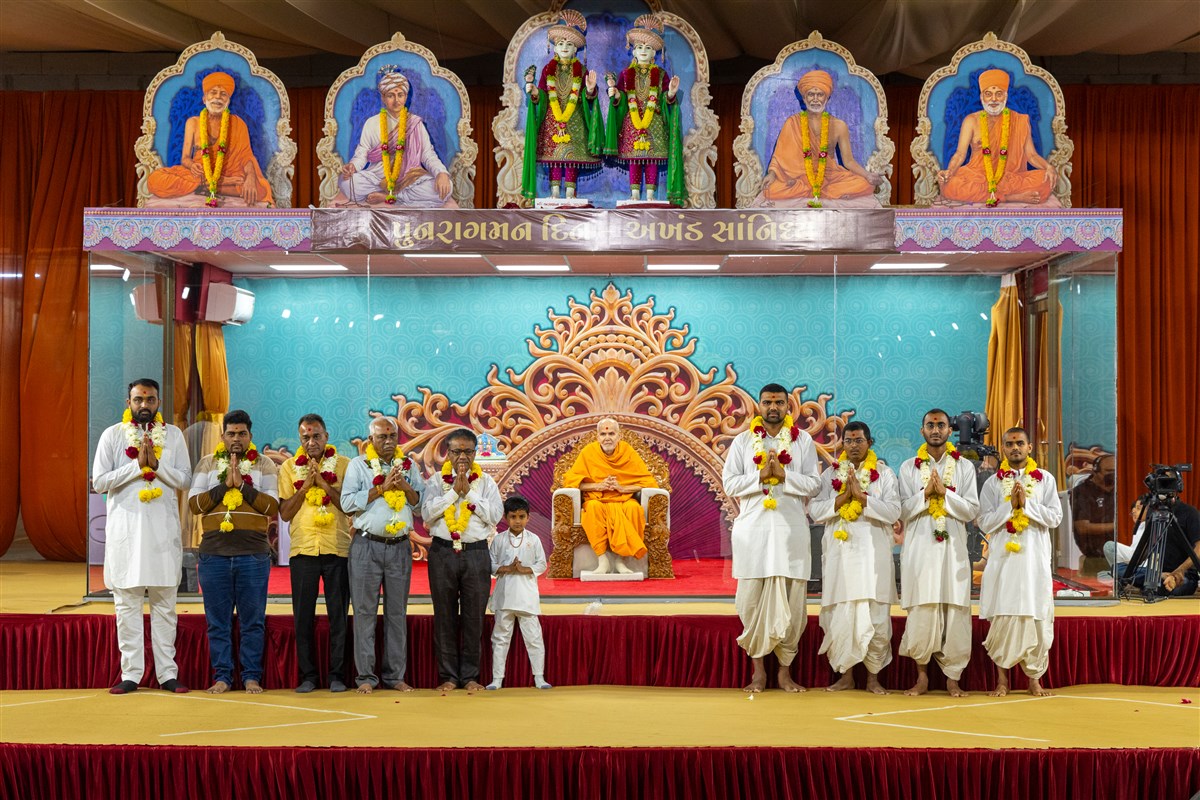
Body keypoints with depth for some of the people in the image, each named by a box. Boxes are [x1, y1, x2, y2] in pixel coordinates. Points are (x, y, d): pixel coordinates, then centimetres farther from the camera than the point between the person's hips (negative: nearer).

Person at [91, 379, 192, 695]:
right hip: (125, 526, -1)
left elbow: (185, 480, 3)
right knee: (127, 601, 0)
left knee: (164, 601, 2)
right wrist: (137, 465, -12)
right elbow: (99, 481, -3)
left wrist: (157, 464, -13)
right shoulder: (112, 435, 4)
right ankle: (131, 674, 4)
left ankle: (167, 672, 6)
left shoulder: (173, 435, 8)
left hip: (163, 526, 1)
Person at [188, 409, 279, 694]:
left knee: (253, 620, 2)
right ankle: (221, 676, 10)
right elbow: (194, 504, 1)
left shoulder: (264, 465, 8)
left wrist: (242, 484, -11)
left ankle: (252, 677, 8)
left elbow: (272, 506, -3)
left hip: (254, 553, -1)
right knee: (218, 620, 3)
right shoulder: (207, 464, 12)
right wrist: (225, 484, -8)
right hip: (215, 553, 1)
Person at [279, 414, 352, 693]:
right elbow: (285, 513, 4)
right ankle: (308, 675, 10)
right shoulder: (290, 467, 9)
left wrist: (324, 483, -10)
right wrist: (306, 485, -7)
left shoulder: (343, 464, 5)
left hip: (337, 548, -1)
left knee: (338, 614, 1)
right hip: (303, 549, 1)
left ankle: (337, 675, 8)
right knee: (303, 615, 2)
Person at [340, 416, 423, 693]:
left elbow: (422, 502, 8)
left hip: (400, 546, 3)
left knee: (397, 612, 5)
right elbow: (347, 502, -8)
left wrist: (405, 487, -9)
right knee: (365, 611, -2)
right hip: (367, 545, -3)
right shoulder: (358, 465, 4)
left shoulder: (409, 465, 12)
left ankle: (394, 675, 11)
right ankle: (366, 676, 2)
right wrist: (382, 487, -12)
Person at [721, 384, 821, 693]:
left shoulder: (803, 441, 8)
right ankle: (758, 670, 8)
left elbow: (813, 484, 0)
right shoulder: (743, 441, 9)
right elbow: (729, 483, 2)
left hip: (791, 530, 0)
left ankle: (785, 670, 8)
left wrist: (782, 474, -12)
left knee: (791, 601, -1)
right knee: (752, 600, -1)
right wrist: (761, 475, -11)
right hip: (753, 529, 0)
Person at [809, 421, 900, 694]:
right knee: (840, 615, 0)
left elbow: (893, 512, -6)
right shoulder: (831, 474, 10)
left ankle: (873, 676, 7)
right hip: (840, 553, 1)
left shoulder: (884, 474, 6)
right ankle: (845, 674, 10)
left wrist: (862, 496, -15)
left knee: (875, 617, -3)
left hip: (873, 553, -1)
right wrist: (843, 497, -12)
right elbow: (815, 511, 0)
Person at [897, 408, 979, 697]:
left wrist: (944, 492, -12)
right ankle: (922, 676, 7)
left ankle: (952, 679, 4)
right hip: (920, 548, 0)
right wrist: (926, 493, -12)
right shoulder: (909, 467, 9)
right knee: (921, 612, -5)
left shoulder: (964, 467, 9)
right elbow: (904, 510, 2)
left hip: (953, 548, 0)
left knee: (955, 613, -3)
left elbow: (972, 510, 0)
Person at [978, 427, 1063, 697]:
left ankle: (1034, 678, 8)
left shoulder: (1045, 480, 7)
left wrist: (1027, 503, -12)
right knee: (1002, 617, -3)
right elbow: (985, 522, 0)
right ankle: (1002, 679, 6)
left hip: (1035, 558, 0)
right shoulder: (993, 483, 8)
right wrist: (1010, 505, -11)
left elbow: (1055, 518, -1)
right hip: (1003, 558, 0)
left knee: (1036, 618, -2)